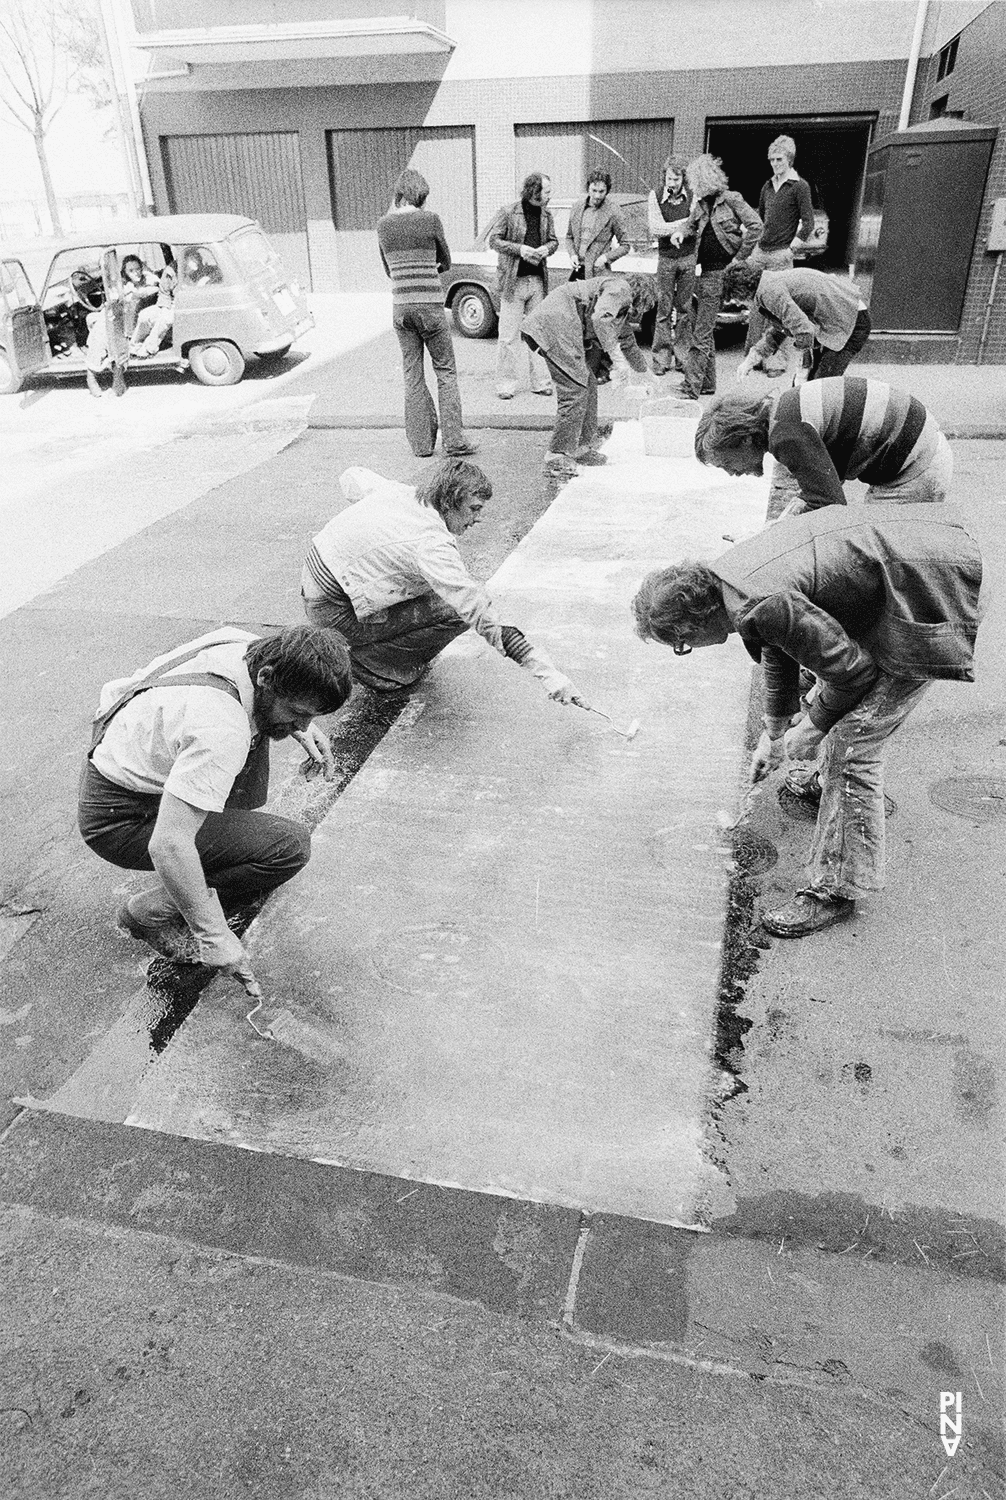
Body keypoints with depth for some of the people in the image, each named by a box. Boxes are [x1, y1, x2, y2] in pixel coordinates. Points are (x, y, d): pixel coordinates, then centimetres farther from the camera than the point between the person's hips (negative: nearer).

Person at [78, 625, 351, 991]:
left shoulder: (250, 646, -10)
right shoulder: (221, 732, -36)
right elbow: (167, 846, -38)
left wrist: (301, 728, 1)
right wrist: (216, 937, -31)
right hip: (118, 819, -9)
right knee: (290, 845, -19)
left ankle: (235, 824, 22)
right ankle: (152, 913, -4)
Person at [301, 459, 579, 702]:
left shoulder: (399, 491, -2)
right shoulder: (431, 545, -27)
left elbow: (351, 478, 20)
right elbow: (481, 614, -32)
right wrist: (543, 670, -33)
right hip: (333, 611, -9)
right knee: (455, 612, -14)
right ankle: (367, 659, 2)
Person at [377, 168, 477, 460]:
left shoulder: (384, 225, 7)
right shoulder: (430, 220, -5)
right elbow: (446, 263, 8)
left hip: (400, 306, 4)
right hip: (429, 304, -4)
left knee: (412, 375, 9)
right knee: (446, 371, 4)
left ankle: (421, 443, 9)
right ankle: (453, 440, 1)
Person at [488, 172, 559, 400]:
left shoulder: (546, 215, 10)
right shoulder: (508, 213, -5)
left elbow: (554, 241, 18)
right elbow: (493, 240, -5)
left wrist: (545, 249, -5)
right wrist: (520, 249, -17)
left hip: (538, 281, 5)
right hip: (513, 281, -5)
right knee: (509, 336, -4)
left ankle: (540, 382, 14)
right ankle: (505, 384, 3)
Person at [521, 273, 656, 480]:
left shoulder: (624, 307, 26)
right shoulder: (620, 287, -4)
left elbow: (628, 342, 41)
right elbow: (599, 317, -22)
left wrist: (646, 373, 51)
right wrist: (617, 357, -23)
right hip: (555, 325, -11)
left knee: (588, 385, 16)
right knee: (575, 391, -12)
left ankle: (583, 447, 24)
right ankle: (558, 458, -10)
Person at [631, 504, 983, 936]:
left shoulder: (763, 605, -30)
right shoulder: (727, 572, 1)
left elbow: (853, 670, -21)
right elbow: (777, 648, 19)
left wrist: (812, 726, -4)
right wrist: (773, 733, 27)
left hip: (925, 604, -10)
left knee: (851, 742, -9)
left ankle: (835, 891, 1)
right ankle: (831, 781, 54)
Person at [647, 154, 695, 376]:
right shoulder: (655, 197, 1)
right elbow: (655, 229, -10)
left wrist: (670, 229, -13)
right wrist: (685, 223, -11)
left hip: (689, 258, 1)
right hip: (666, 258, -1)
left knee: (685, 309, 3)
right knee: (664, 310, -1)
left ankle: (682, 357, 9)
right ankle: (661, 358, 3)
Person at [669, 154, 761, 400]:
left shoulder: (731, 199, -6)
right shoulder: (701, 204, 12)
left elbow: (755, 225, -9)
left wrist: (740, 256, -10)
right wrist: (680, 231, 7)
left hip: (721, 272, -8)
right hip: (703, 272, 8)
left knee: (701, 334, -11)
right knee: (701, 329, 11)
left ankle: (691, 386, -11)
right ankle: (707, 383, 20)